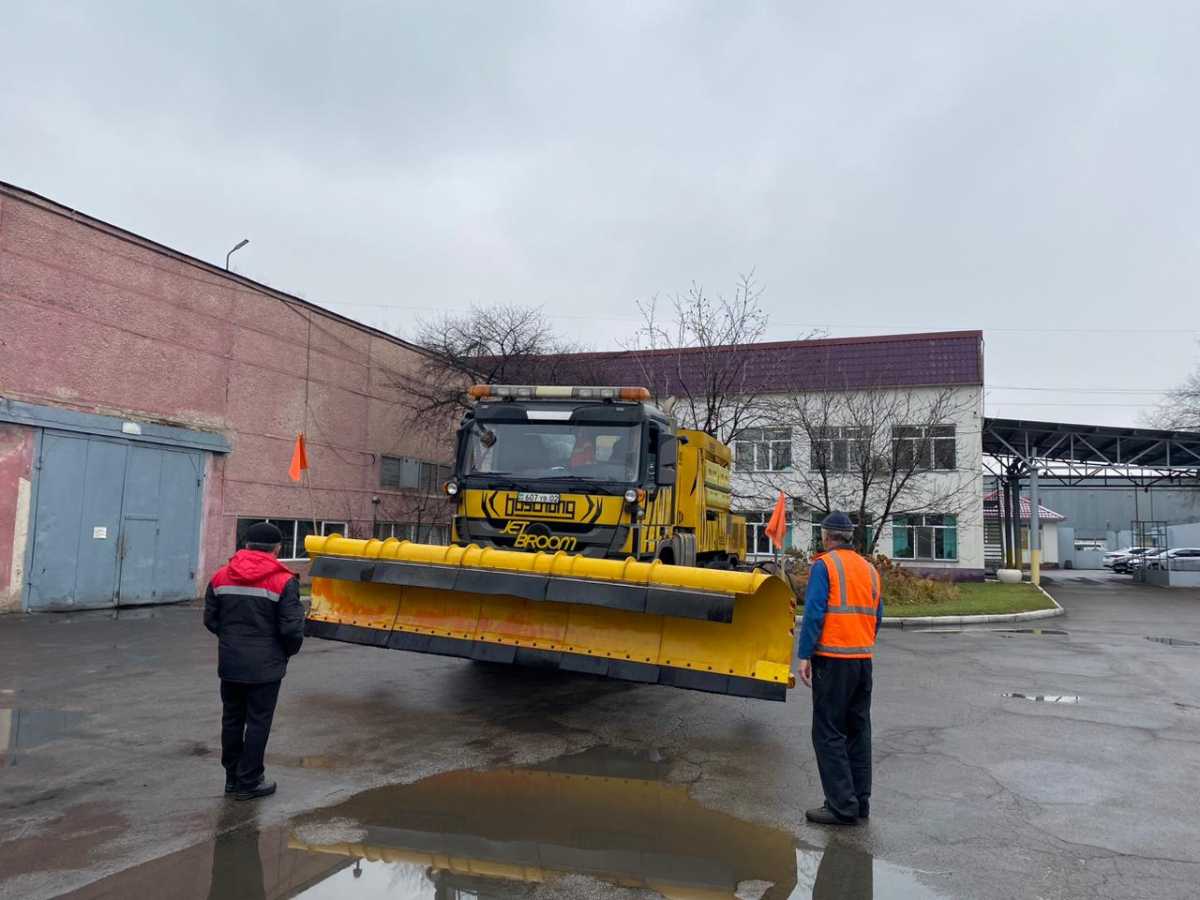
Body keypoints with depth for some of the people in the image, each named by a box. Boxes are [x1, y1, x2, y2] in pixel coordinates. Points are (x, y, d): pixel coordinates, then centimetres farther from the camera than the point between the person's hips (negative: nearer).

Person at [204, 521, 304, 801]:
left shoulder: (221, 577, 3)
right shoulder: (284, 581, -14)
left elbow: (210, 620, 7)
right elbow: (292, 628, -15)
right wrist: (289, 650, 4)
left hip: (230, 662, 5)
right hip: (265, 666, -5)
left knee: (232, 719, 17)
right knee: (258, 722, 5)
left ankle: (232, 778, 27)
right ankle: (248, 783, 11)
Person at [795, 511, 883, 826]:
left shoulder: (824, 565, -8)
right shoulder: (869, 569, 13)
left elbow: (814, 613, -14)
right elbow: (877, 616, 14)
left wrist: (804, 655, -11)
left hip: (833, 660, -7)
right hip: (863, 659, 7)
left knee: (829, 733, -1)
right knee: (858, 731, 14)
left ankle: (842, 806, -1)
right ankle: (860, 802, 20)